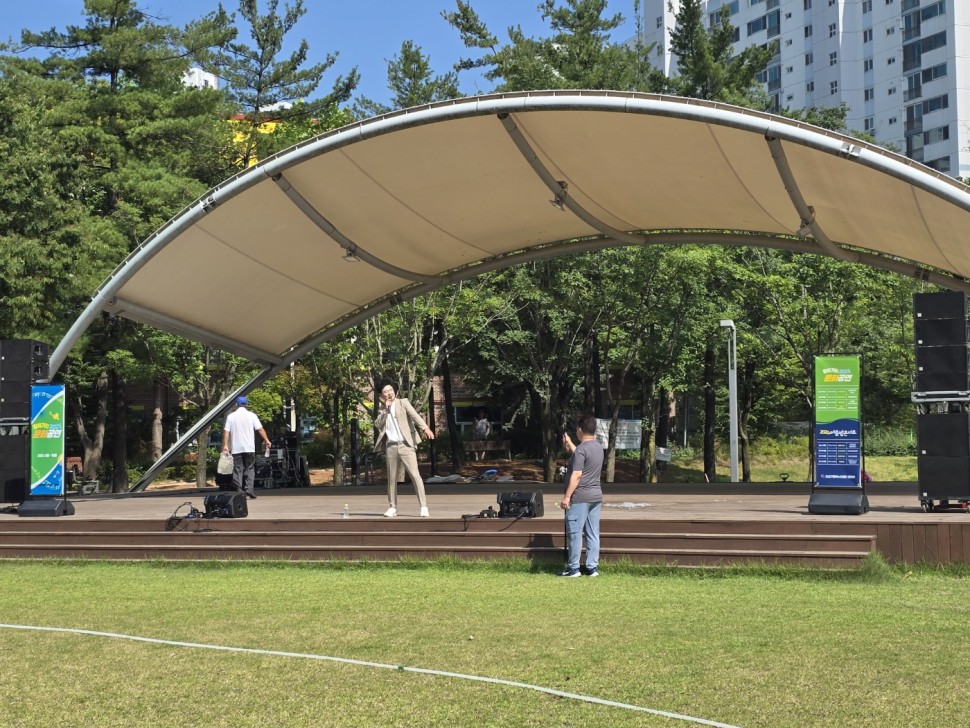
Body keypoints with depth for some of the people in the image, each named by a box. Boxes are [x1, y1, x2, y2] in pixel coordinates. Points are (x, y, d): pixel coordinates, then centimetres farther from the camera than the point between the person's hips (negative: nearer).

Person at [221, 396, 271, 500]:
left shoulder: (231, 416, 3)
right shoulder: (251, 415, 0)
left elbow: (226, 432, -2)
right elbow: (260, 429, -5)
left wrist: (225, 445, 0)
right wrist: (266, 440, 0)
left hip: (236, 448, 1)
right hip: (249, 447, -1)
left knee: (237, 470, 5)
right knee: (250, 469, 5)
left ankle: (239, 490, 1)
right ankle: (249, 489, -7)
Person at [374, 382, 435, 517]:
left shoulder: (403, 402, 5)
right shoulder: (382, 409, 16)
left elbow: (414, 415, -10)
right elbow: (377, 425, 3)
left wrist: (425, 428, -26)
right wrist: (385, 409, -4)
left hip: (406, 445, -4)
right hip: (391, 446, 4)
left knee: (415, 475, -11)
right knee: (392, 478, 7)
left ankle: (424, 506, -12)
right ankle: (392, 507, 15)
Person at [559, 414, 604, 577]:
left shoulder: (581, 449, -16)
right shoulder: (598, 446, 9)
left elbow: (576, 475, -20)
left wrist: (567, 496, -17)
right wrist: (569, 444, 31)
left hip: (579, 497, -8)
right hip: (596, 495, 8)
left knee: (575, 533, -2)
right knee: (593, 533, 9)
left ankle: (573, 568, 1)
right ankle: (592, 567, 10)